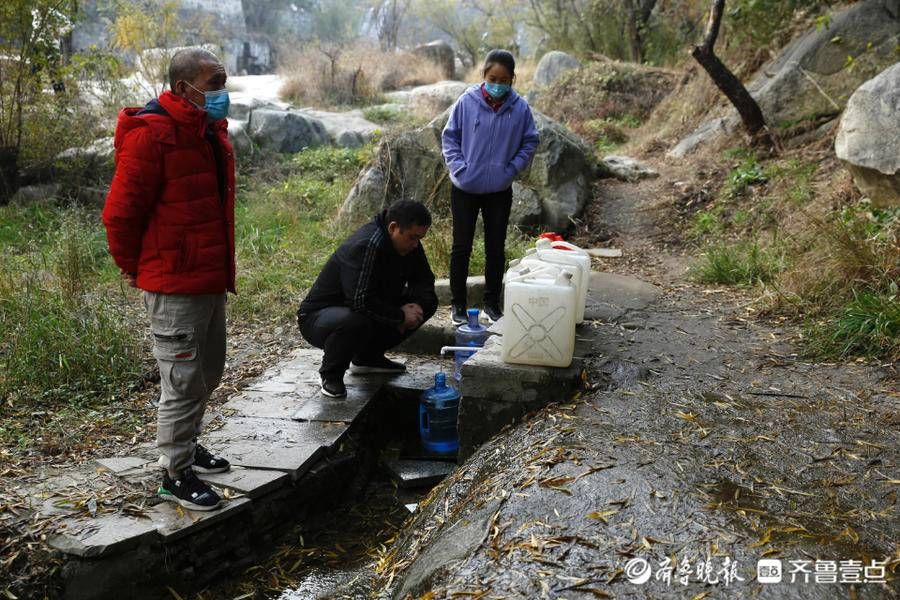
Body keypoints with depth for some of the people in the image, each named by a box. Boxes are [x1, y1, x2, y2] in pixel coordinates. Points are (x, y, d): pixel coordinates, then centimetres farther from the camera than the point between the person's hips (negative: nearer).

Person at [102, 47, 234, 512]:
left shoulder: (211, 130, 10)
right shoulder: (151, 134, -18)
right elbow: (120, 212, -16)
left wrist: (221, 269, 17)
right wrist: (134, 267, -3)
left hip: (211, 278, 9)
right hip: (174, 284, -9)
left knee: (208, 371, 20)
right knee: (183, 380, 0)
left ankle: (186, 445, 39)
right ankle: (176, 476, 14)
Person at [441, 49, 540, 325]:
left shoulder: (520, 108, -7)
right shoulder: (467, 101, -10)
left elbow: (530, 143, 4)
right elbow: (449, 137, -1)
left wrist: (510, 169, -6)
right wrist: (459, 168, -10)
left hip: (499, 191, 1)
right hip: (465, 189, -1)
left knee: (496, 248, 10)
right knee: (461, 247, 7)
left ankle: (492, 302, 24)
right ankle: (458, 303, 19)